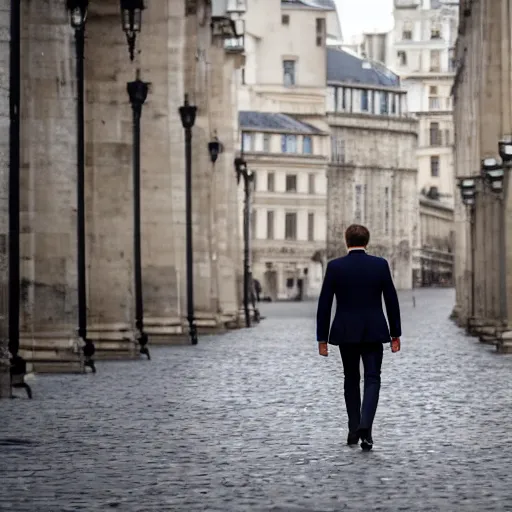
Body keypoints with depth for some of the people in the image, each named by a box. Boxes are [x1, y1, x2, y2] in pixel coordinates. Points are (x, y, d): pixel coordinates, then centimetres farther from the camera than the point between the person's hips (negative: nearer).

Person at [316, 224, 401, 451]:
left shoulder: (334, 266, -5)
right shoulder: (380, 264, -3)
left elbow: (324, 304, -4)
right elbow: (391, 301, -1)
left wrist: (322, 338, 2)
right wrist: (395, 333, 7)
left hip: (345, 332, 1)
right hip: (373, 332, -1)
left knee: (351, 379, 16)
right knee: (372, 379, 2)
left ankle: (354, 431, 18)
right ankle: (365, 426, -19)